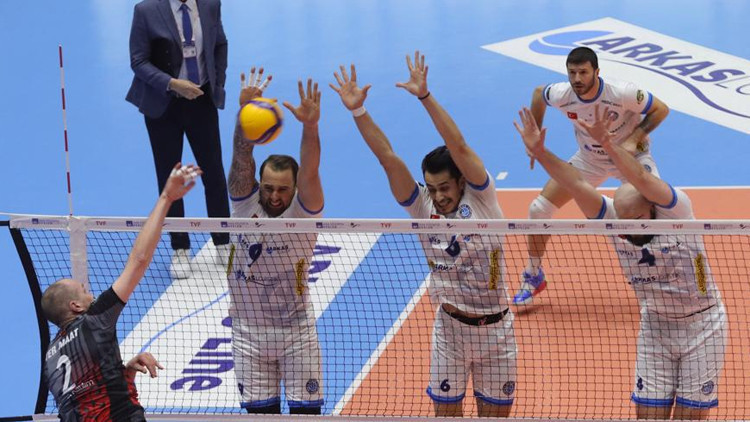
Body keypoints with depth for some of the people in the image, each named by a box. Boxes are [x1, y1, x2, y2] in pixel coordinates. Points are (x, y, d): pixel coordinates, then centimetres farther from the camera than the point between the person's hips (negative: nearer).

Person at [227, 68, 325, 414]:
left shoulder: (303, 213, -11)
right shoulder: (245, 205, -6)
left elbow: (309, 173, -29)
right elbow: (242, 160, -21)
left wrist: (310, 126, -47)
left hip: (296, 331, -2)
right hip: (248, 330, 2)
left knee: (306, 412, 0)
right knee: (260, 412, 7)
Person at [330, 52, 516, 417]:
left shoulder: (481, 199, -11)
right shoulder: (422, 207, -5)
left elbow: (458, 146, -24)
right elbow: (387, 156, -13)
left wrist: (425, 96, -31)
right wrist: (358, 111, -22)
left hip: (495, 328, -1)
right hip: (450, 328, 1)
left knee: (495, 414, 9)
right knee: (446, 412, 6)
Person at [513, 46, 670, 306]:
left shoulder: (622, 93, -32)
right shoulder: (561, 95, -22)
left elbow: (661, 109, -17)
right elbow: (538, 93, 3)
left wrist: (634, 138, -29)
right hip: (588, 160, 3)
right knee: (538, 209, -4)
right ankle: (533, 277, 17)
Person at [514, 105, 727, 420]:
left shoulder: (675, 211, -23)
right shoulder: (614, 221, -12)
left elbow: (642, 180, -41)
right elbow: (577, 185, -24)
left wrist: (608, 143, -57)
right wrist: (539, 151, -38)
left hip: (702, 323, -4)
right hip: (655, 325, 4)